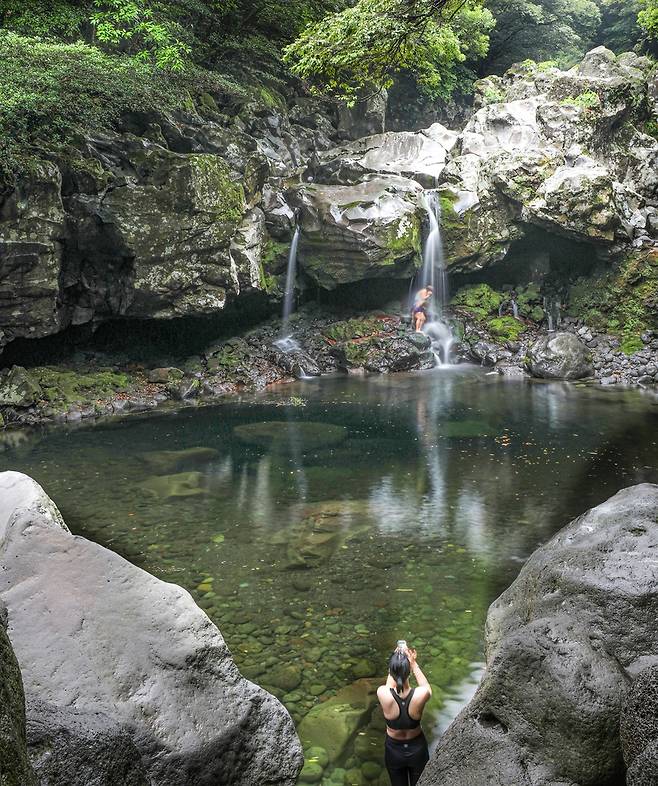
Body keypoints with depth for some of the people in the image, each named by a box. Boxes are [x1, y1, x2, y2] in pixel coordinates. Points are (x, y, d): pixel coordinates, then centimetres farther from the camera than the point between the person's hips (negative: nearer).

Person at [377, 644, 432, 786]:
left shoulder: (383, 693, -30)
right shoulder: (420, 694, -32)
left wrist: (395, 661, -2)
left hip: (394, 750, 0)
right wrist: (413, 663, -4)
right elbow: (427, 688, -5)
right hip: (417, 749, 0)